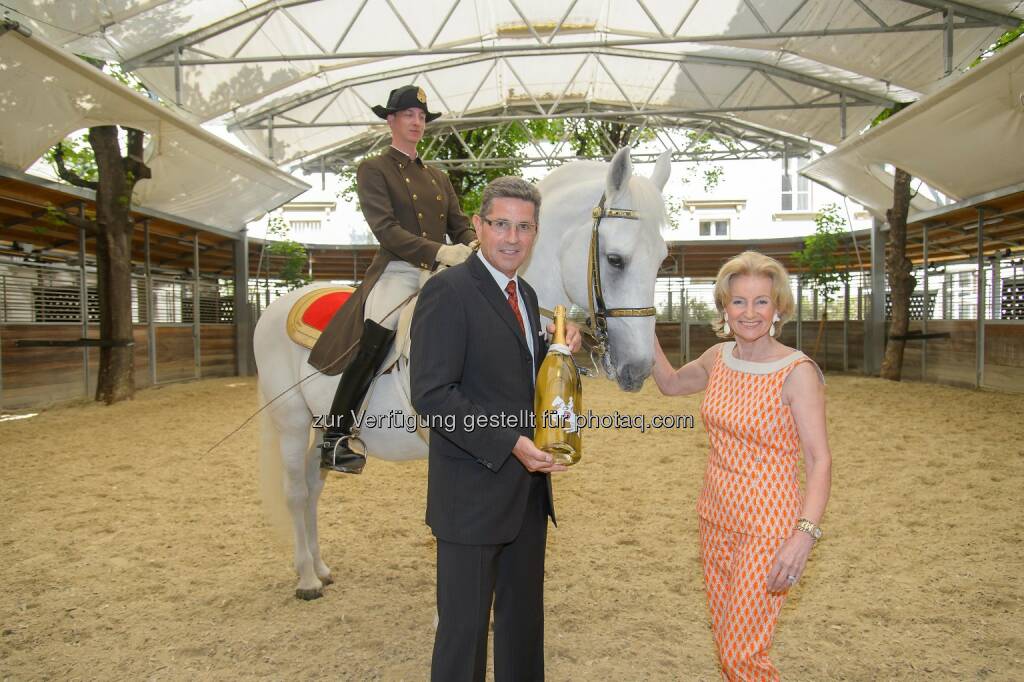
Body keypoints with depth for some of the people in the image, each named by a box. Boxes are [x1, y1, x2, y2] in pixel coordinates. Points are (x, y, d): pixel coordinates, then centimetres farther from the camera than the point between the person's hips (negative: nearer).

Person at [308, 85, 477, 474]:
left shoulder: (437, 177, 25)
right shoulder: (373, 170, 5)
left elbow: (460, 224, 17)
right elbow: (385, 229, -9)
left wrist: (473, 247, -8)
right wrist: (439, 251, -22)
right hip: (397, 273, -6)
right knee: (376, 337, -31)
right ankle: (334, 440, -24)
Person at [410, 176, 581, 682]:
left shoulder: (526, 295, 11)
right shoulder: (448, 291, -15)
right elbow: (431, 394, -21)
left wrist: (560, 347, 1)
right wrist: (510, 443, -25)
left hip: (528, 489, 8)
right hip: (473, 495, -8)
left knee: (524, 621, 21)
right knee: (464, 627, 7)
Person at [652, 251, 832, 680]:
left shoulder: (797, 372, -16)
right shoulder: (719, 357, 2)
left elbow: (819, 460, -18)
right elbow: (670, 384, 21)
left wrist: (806, 533, -29)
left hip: (767, 524, -6)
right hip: (716, 515, 6)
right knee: (726, 641, 18)